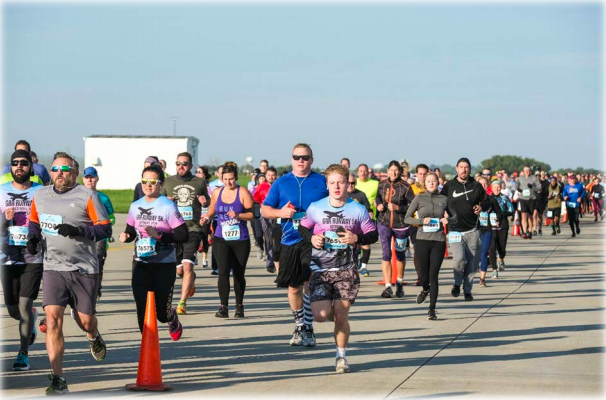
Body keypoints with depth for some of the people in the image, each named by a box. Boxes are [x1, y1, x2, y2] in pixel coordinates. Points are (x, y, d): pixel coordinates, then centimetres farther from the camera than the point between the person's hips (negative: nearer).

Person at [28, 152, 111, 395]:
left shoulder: (87, 196, -6)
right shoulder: (40, 196, 8)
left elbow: (105, 229, -8)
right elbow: (34, 221, 24)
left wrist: (79, 231, -23)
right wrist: (33, 238, 4)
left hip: (84, 268, -2)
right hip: (53, 268, 2)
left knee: (85, 321, 6)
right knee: (52, 318, -14)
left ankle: (94, 338, 47)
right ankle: (58, 381, -10)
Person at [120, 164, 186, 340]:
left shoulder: (168, 207, -9)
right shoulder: (135, 206, 6)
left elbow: (183, 235, -12)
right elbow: (131, 231, 17)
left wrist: (160, 235, -24)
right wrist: (126, 236, -6)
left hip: (164, 265, -4)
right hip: (140, 264, 4)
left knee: (162, 312, 4)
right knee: (142, 309, -4)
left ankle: (173, 319, 40)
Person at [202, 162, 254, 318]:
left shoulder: (243, 193, -5)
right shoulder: (217, 192, 7)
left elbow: (252, 214, -8)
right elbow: (212, 209, 22)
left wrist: (238, 215, -23)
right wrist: (207, 217, 2)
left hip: (240, 240, -2)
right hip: (221, 239, 2)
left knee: (239, 274, 9)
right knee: (223, 271, -14)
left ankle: (239, 306, 24)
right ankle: (223, 307, -13)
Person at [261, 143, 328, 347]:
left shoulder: (322, 182, 6)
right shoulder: (281, 183, 9)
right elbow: (264, 209, 12)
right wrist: (280, 212, -7)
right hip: (290, 241, 3)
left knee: (310, 282, -14)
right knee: (294, 286, 10)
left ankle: (307, 329, -8)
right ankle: (299, 324, 28)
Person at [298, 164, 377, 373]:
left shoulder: (358, 210, -1)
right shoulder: (315, 208, 0)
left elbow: (373, 234, 6)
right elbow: (303, 228, 15)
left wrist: (357, 238, -14)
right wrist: (311, 238, -7)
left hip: (347, 270, 0)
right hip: (320, 269, 0)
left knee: (341, 316, -3)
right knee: (320, 315, -12)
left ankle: (341, 356, 16)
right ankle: (331, 311, 26)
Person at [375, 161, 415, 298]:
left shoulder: (405, 187, -9)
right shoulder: (382, 185, 2)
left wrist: (397, 207, -22)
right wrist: (378, 205, -1)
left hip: (401, 225, -1)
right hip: (384, 223, 2)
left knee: (400, 254, 13)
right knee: (386, 253, -11)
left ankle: (400, 283, 35)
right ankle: (388, 287, -11)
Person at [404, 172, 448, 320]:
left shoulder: (443, 199, 6)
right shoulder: (419, 198, 2)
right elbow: (407, 218, 3)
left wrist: (447, 220, -3)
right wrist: (422, 220, -13)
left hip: (439, 241, 0)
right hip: (422, 240, 0)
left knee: (433, 275, -3)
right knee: (423, 275, 2)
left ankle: (432, 309, 4)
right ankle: (425, 289, 39)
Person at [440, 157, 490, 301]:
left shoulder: (476, 186, 7)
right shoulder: (449, 186, 2)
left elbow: (487, 201, 19)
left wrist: (482, 207, -3)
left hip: (472, 231, 3)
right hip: (455, 231, -3)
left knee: (472, 262, 4)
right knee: (459, 259, -20)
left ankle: (467, 290, 22)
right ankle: (457, 283, 7)